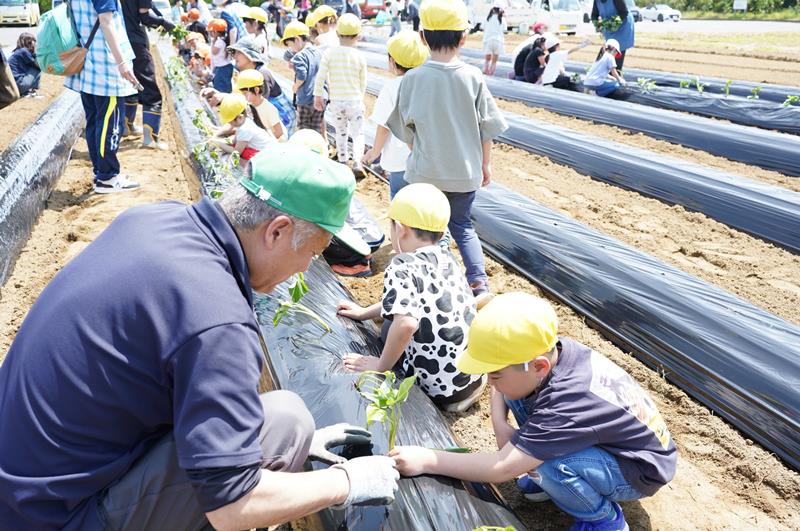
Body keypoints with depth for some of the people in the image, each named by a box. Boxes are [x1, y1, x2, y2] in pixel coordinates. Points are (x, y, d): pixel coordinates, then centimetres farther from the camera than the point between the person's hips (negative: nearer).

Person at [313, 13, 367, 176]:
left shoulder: (329, 53, -7)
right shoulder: (359, 56, -6)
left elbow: (320, 77, -9)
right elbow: (363, 82, 2)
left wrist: (318, 96, 3)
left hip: (336, 101, 2)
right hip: (355, 101, -1)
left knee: (341, 132, 19)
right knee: (358, 133, 6)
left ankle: (342, 160, 27)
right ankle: (357, 162, -12)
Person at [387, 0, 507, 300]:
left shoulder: (413, 78, -11)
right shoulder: (473, 77, -8)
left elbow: (406, 129, -2)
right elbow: (486, 128, -1)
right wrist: (486, 163, 13)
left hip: (425, 171, -1)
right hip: (466, 171, 2)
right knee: (462, 225, 20)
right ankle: (479, 282, 7)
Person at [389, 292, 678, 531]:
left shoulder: (568, 403, -38)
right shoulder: (548, 350, -18)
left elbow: (502, 469, -36)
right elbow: (500, 383, 3)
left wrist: (426, 460, -29)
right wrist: (500, 427, -13)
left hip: (640, 471, -7)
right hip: (599, 441, 7)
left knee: (538, 460, -34)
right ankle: (553, 477, 9)